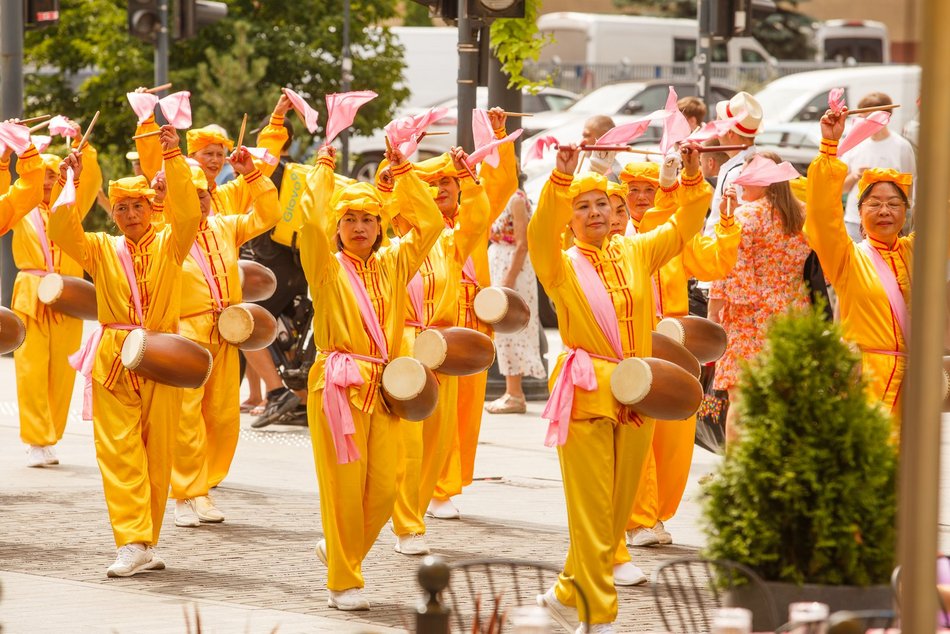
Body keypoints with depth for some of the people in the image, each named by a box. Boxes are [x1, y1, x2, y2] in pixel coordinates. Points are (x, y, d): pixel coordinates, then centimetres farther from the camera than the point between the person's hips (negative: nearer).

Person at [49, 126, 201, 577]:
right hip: (113, 362, 0)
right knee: (119, 452, -8)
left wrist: (173, 158, -22)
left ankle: (147, 541, 13)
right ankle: (133, 544, -11)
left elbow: (187, 213, -13)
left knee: (158, 453, 3)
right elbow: (62, 234, -7)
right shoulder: (101, 249, 8)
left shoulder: (168, 245, 4)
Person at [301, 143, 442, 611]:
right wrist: (324, 167, -8)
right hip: (339, 384, -4)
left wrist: (401, 169, 6)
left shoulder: (392, 266, 14)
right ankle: (343, 582, 3)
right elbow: (314, 222, -15)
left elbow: (429, 223, 9)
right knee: (344, 484, -6)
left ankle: (337, 549, 25)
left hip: (383, 387, 4)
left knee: (384, 488, 0)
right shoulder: (328, 267, 3)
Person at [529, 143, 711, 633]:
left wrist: (692, 176, -9)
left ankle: (566, 594, 27)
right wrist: (560, 178, -33)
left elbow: (685, 225, 7)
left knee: (618, 509, 11)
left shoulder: (636, 253, 9)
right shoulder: (561, 265, -1)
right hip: (587, 391, -4)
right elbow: (540, 232, -20)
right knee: (592, 510, -6)